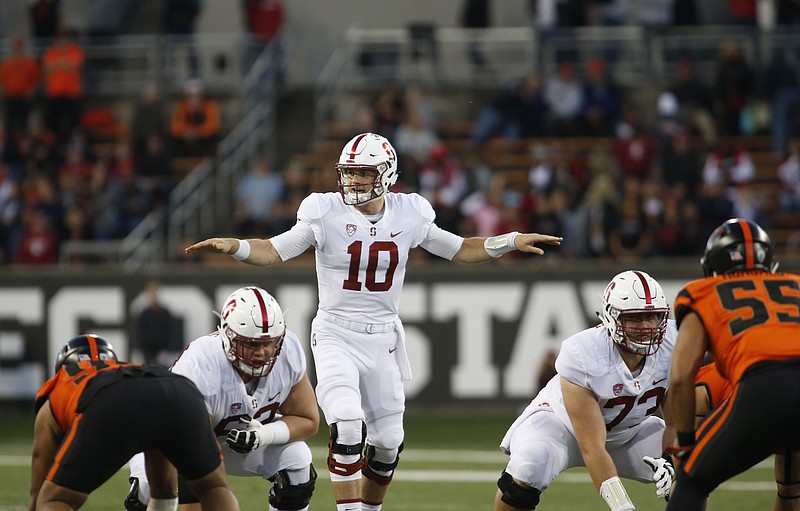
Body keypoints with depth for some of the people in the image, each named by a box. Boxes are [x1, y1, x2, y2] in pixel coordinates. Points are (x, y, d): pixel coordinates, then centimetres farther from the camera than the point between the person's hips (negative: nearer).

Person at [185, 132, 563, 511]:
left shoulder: (407, 216, -1)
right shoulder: (326, 214, -9)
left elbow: (459, 251, 11)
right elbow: (274, 252, -7)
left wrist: (511, 241, 1)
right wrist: (233, 246, -25)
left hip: (383, 338, 4)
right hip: (335, 335, -4)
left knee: (388, 442, 9)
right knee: (347, 424, -24)